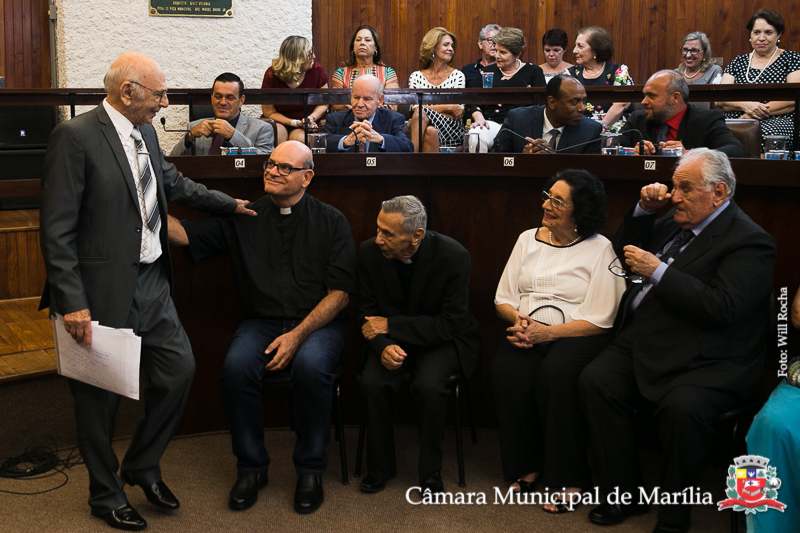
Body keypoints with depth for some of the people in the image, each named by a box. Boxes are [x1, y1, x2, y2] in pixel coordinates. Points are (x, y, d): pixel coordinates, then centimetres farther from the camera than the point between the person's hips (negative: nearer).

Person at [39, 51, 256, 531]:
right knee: (101, 393, 8)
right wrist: (72, 302, -22)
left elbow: (173, 183, 27)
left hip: (151, 282, 8)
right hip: (104, 290, -7)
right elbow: (57, 229, -18)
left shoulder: (145, 133, 8)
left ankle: (142, 465, 34)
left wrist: (228, 203, 32)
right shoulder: (75, 136, -16)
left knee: (180, 369, 11)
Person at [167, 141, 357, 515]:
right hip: (260, 322, 2)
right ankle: (251, 467, -6)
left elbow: (340, 292, -2)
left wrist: (297, 334, -14)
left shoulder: (331, 222, 4)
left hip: (316, 323, -2)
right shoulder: (242, 218, 9)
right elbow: (185, 234, -2)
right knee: (236, 366, -29)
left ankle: (310, 470, -11)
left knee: (311, 365, -34)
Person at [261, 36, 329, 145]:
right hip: (280, 121, -1)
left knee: (299, 138, -33)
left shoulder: (316, 69, -6)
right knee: (275, 138, -34)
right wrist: (295, 123, -18)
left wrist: (311, 118, -14)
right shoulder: (272, 75, -12)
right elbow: (269, 112, -6)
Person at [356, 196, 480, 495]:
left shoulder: (453, 256, -21)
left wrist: (390, 325, -21)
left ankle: (430, 471, -6)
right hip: (390, 338, 3)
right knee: (372, 382, -25)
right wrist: (383, 345, -25)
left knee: (428, 385, -31)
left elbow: (450, 323, -19)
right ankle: (380, 467, -1)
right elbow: (368, 313, -2)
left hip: (441, 339, -3)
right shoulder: (370, 252, -10)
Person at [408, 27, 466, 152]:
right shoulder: (416, 76, 12)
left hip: (452, 132, 0)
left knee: (421, 113, -30)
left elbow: (458, 113, 2)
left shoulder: (457, 76, 10)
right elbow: (416, 107, 0)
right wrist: (448, 107, -7)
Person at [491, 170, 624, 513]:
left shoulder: (600, 250, -1)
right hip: (528, 332, 4)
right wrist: (519, 318, -7)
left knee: (556, 374, -35)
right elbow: (503, 298, 16)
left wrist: (547, 332, -17)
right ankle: (527, 465, -7)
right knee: (505, 372, -28)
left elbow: (600, 320, -8)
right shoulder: (528, 240, 15)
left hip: (577, 335, -4)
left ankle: (569, 479, -16)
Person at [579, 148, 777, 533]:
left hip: (702, 362, -7)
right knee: (594, 381, -15)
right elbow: (623, 251, 27)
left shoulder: (749, 241, -9)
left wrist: (657, 272, -20)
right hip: (641, 343, 7)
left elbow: (721, 308, -22)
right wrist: (643, 210, 9)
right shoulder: (676, 223, 16)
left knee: (682, 408, -33)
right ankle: (624, 495, -3)